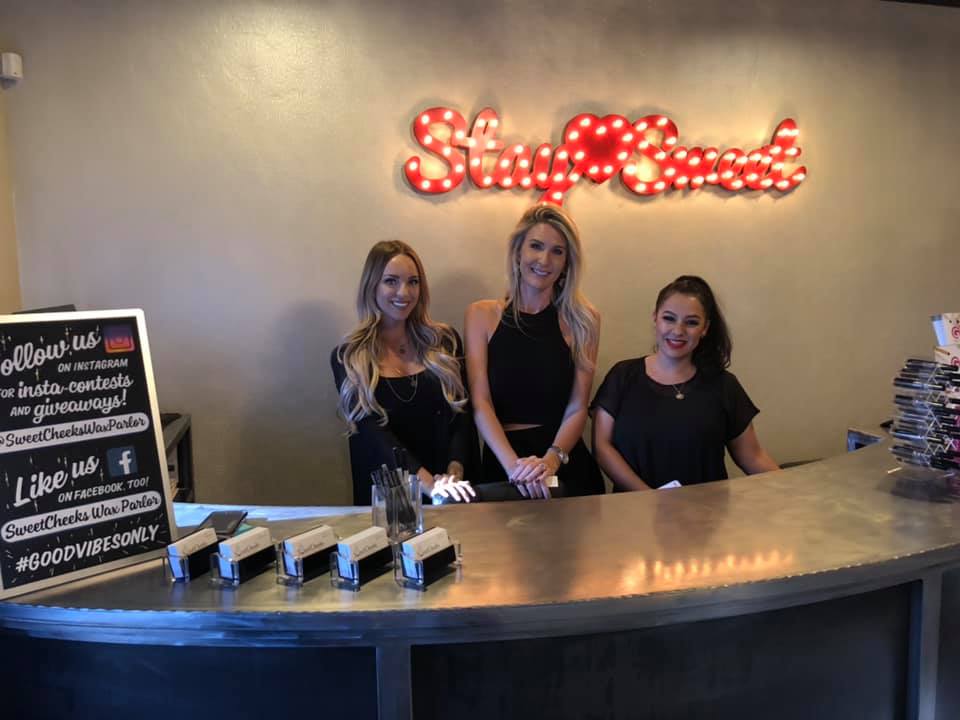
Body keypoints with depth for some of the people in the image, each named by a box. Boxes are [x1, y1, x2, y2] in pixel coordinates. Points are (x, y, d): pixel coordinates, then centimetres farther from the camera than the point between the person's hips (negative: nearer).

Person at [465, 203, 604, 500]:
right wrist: (514, 464, -17)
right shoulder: (482, 315, 5)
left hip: (567, 465, 0)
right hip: (502, 465, 0)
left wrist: (551, 460, -17)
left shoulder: (582, 320, 5)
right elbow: (480, 403, -3)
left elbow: (577, 408, 0)